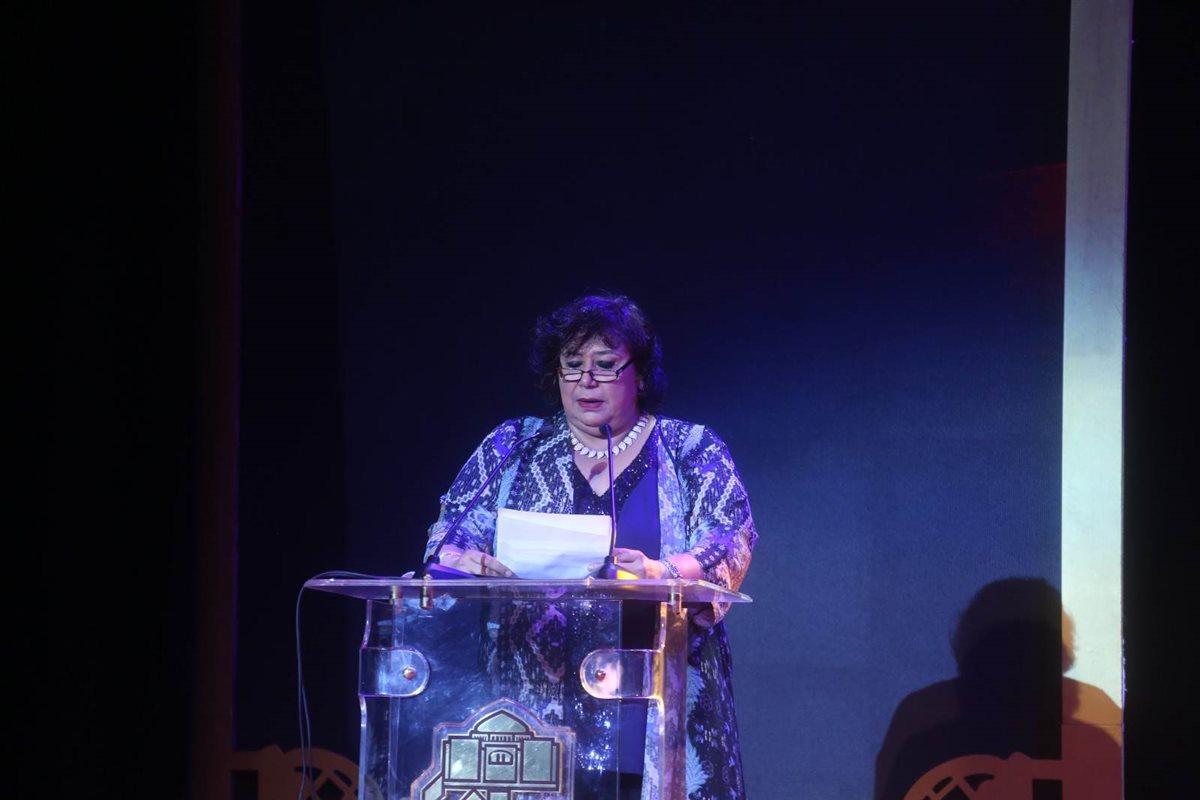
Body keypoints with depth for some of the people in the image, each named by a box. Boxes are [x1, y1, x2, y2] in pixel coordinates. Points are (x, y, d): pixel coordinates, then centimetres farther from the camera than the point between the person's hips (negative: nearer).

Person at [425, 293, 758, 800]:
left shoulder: (693, 451, 9)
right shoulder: (513, 447, 14)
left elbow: (732, 541, -3)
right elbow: (451, 531, 10)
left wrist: (661, 573, -23)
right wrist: (468, 559, -14)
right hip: (537, 696, 1)